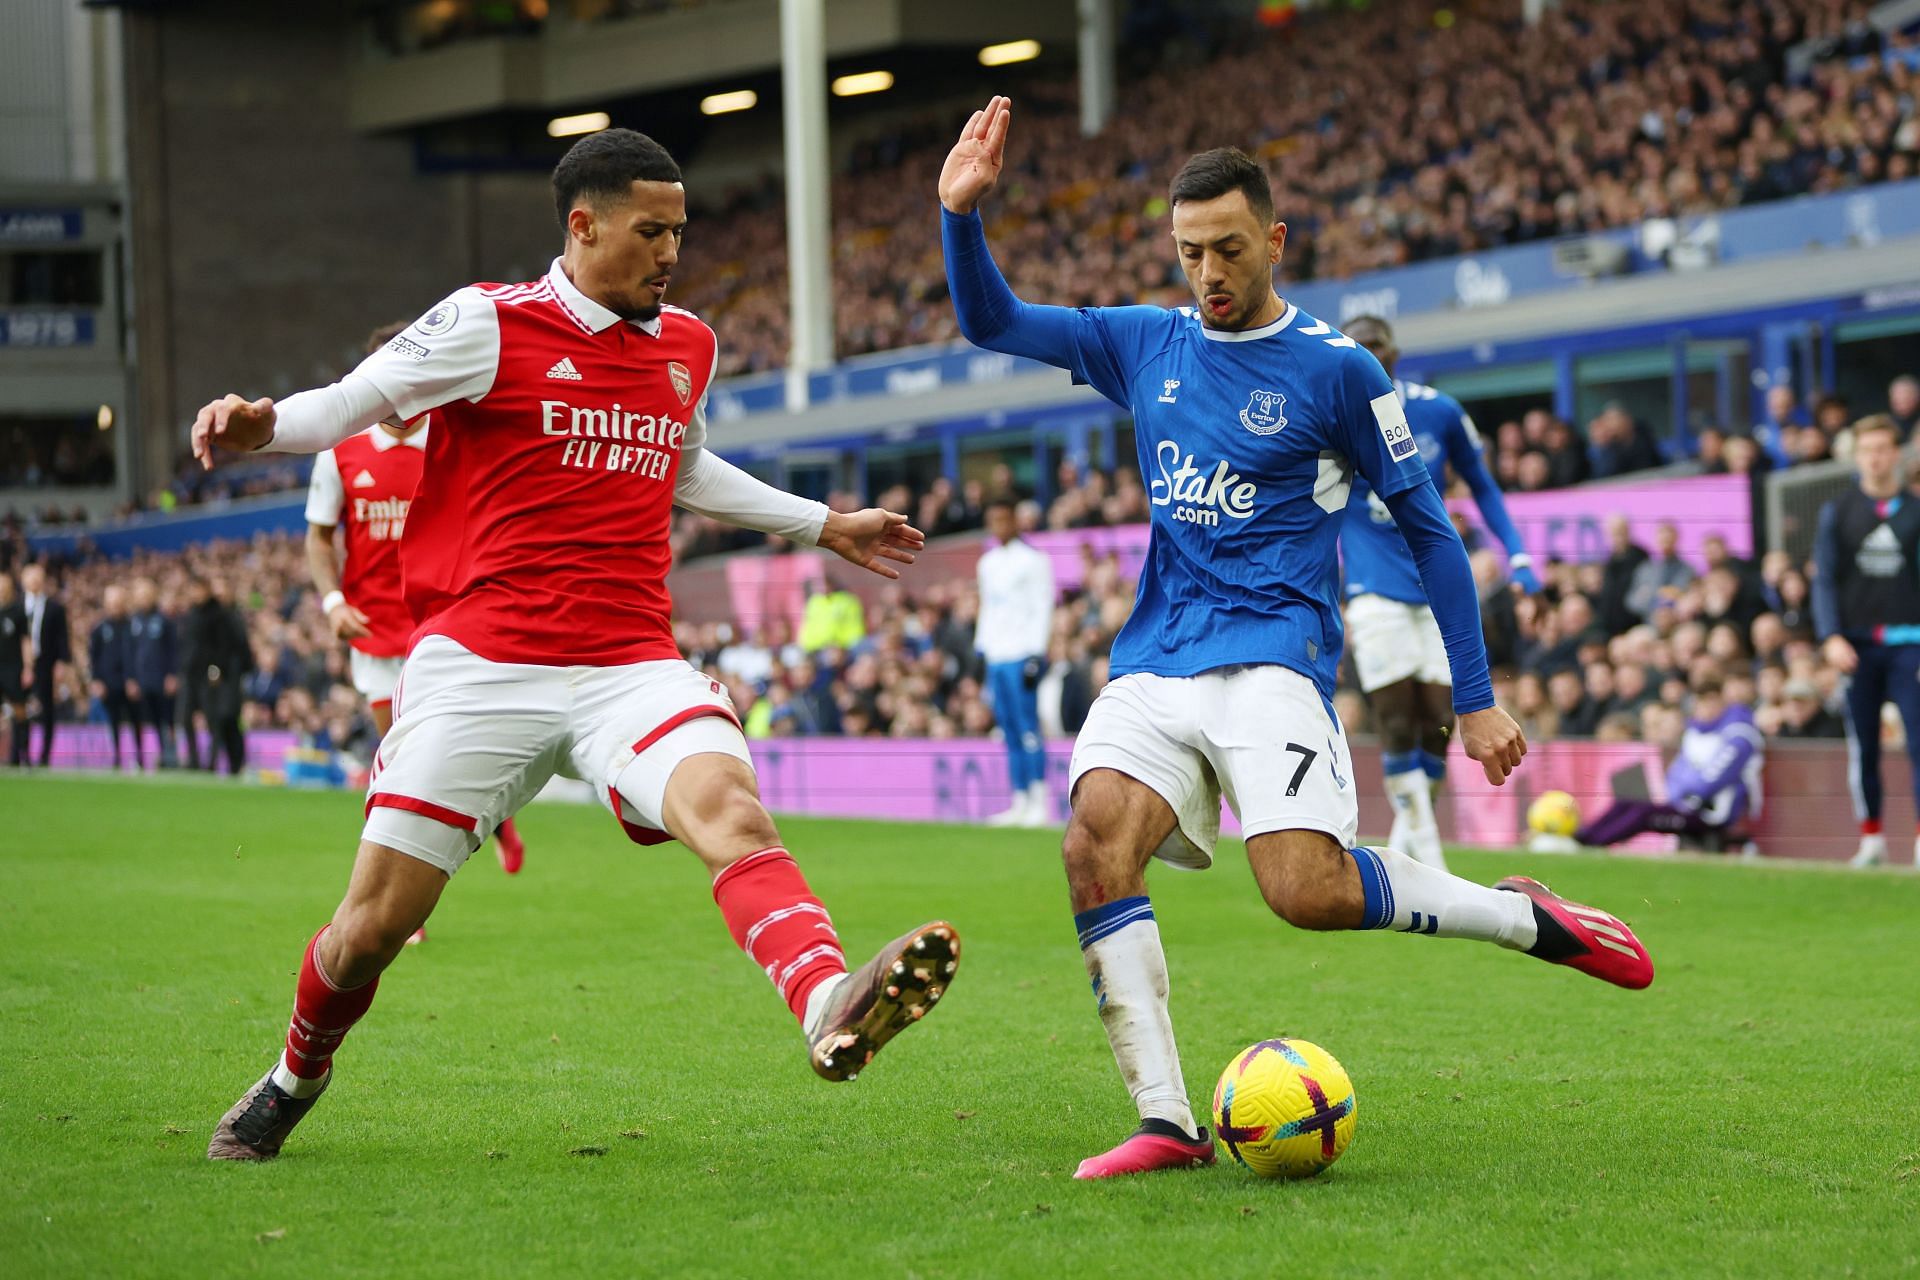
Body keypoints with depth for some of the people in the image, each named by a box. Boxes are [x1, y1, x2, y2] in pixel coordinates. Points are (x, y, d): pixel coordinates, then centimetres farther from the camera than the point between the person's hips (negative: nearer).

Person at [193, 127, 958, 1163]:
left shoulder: (688, 348, 15)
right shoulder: (491, 323, -2)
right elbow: (346, 407, 4)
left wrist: (826, 525, 40)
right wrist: (261, 423, -18)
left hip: (631, 668, 3)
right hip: (480, 666, -3)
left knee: (729, 808, -29)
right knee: (373, 928, 0)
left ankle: (830, 1007, -54)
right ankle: (295, 1077, 32)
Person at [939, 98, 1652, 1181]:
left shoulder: (1336, 368, 0)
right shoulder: (1149, 346, 12)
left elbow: (1429, 529, 4)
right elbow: (993, 322, 17)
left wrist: (1477, 700, 3)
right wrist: (964, 213, -2)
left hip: (1271, 658, -4)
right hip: (1154, 664, 4)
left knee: (1308, 890, -24)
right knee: (1095, 838, -23)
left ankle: (1527, 918, 1)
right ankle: (1167, 1124, -23)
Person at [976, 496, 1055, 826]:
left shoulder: (1032, 560, -3)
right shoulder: (987, 563, 18)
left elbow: (1043, 609, -8)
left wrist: (1036, 656, -14)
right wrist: (980, 649, 15)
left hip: (1021, 654, -7)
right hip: (995, 658, 7)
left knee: (1029, 730, -10)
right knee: (1010, 733, 7)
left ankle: (1038, 804, -10)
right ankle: (1019, 803, 8)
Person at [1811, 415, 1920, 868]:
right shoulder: (1837, 512, 8)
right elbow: (1824, 580, 5)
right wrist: (1831, 637, -8)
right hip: (1856, 643, 1)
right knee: (1862, 747, 3)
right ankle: (1871, 839, 11)